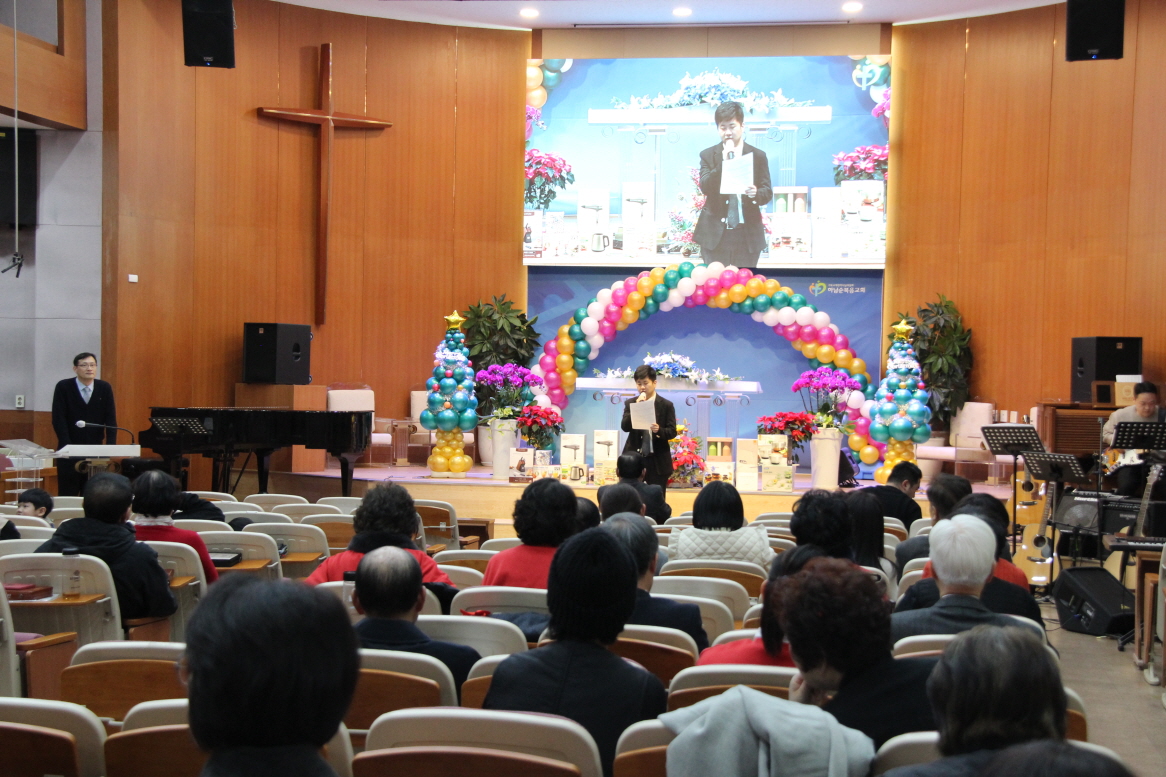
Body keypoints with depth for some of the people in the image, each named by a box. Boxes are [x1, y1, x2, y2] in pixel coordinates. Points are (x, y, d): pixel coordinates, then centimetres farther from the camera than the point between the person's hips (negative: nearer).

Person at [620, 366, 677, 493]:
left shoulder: (666, 405, -1)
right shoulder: (630, 403, 6)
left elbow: (672, 431, -4)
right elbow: (624, 427, -6)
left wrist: (659, 430, -25)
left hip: (658, 460, -2)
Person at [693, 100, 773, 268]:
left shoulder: (758, 156, 5)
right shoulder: (708, 155, 5)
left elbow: (768, 192, 3)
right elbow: (705, 188, -8)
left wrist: (756, 193, -21)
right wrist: (723, 162, -19)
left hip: (747, 235, 0)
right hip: (715, 233, 0)